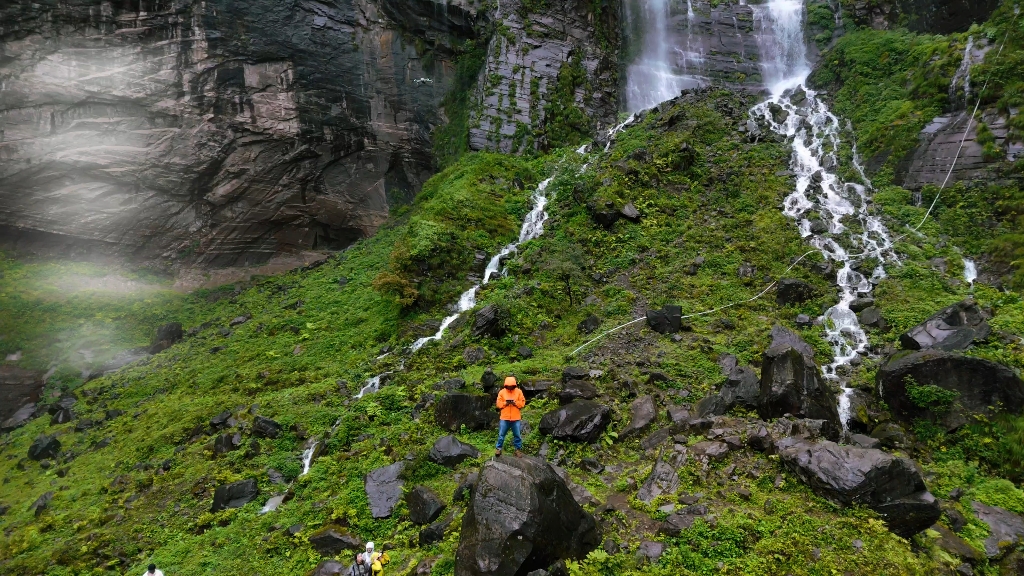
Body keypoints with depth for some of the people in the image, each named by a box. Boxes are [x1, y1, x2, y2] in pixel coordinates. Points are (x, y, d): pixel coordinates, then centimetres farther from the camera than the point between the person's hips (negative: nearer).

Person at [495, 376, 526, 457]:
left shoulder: (519, 392, 1)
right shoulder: (502, 392, 1)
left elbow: (522, 403, -1)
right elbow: (498, 404, 0)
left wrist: (515, 403, -17)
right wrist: (505, 403, -17)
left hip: (516, 418, 0)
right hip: (504, 418, 0)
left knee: (517, 435, 7)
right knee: (501, 434, 4)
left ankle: (518, 449, 18)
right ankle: (498, 449, 14)